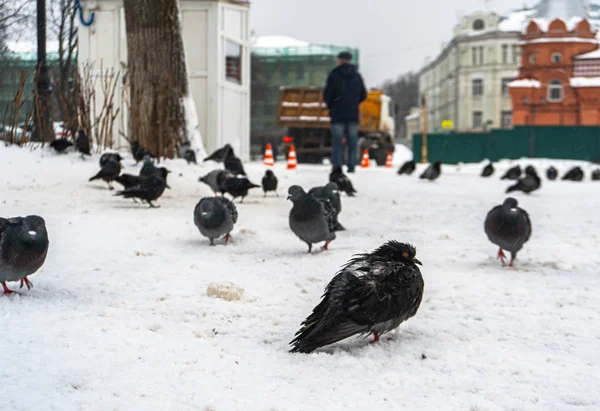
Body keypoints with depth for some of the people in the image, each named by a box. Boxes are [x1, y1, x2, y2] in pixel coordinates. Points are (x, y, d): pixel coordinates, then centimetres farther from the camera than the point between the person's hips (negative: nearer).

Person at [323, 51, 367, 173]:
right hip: (353, 114, 4)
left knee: (337, 141, -1)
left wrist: (331, 106, 13)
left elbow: (327, 94, -5)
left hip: (338, 114, -4)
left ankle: (337, 166, -5)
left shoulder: (334, 75, -6)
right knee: (352, 142, 7)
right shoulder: (357, 76, 9)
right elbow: (363, 95, 14)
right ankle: (351, 166, 5)